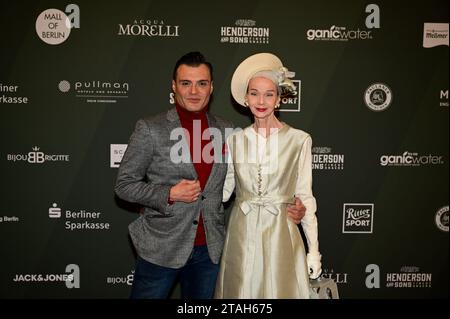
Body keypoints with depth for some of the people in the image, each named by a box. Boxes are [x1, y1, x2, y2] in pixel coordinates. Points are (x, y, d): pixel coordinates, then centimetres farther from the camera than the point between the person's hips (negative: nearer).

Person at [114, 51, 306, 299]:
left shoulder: (227, 131, 1)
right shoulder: (150, 129, -8)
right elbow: (124, 185, -4)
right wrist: (170, 194, -18)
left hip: (209, 249, 3)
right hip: (161, 248, -2)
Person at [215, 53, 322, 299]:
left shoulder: (299, 140, -6)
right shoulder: (235, 140, 2)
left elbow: (304, 196, -1)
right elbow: (223, 190, 8)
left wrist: (314, 249, 1)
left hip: (280, 235, -2)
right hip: (241, 235, 2)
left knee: (280, 290, 8)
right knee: (241, 291, 12)